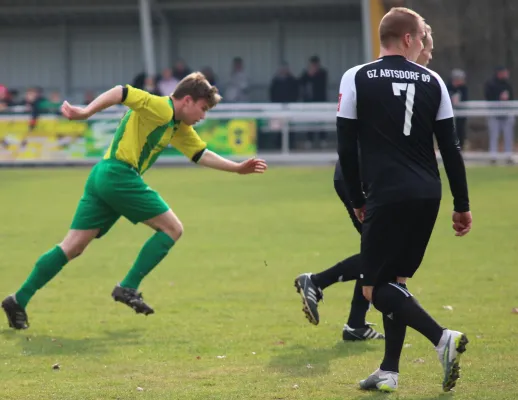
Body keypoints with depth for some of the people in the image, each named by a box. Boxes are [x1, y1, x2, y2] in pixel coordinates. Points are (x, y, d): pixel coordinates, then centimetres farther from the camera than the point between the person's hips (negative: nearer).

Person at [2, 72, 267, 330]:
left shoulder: (180, 128, 21)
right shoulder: (160, 108, -9)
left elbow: (203, 155, 31)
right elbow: (121, 93, -18)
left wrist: (238, 168, 27)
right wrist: (86, 112, -29)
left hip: (103, 179, 10)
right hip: (120, 175, -10)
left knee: (73, 247, 5)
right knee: (172, 228, -1)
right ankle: (128, 288, -3)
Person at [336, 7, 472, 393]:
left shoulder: (357, 79, -1)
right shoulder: (432, 81, 6)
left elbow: (346, 148, 0)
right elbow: (451, 148, 6)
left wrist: (358, 201, 12)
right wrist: (462, 206, 13)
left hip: (386, 198, -4)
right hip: (427, 195, 5)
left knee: (375, 287, 0)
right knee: (395, 279, 16)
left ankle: (442, 338, -19)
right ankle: (389, 372, 15)